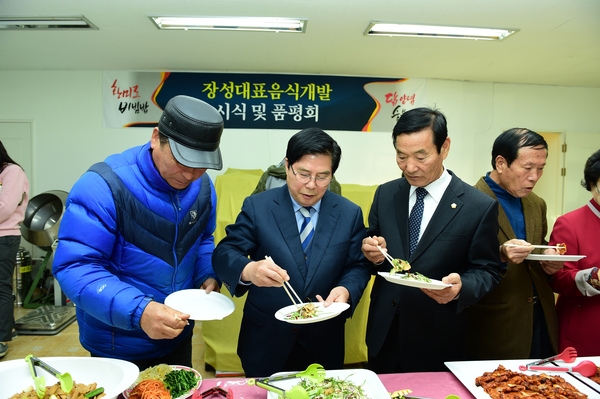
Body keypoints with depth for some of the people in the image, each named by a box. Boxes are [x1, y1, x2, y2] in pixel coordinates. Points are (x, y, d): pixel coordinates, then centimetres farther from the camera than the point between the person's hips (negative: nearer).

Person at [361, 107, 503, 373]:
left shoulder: (479, 207, -11)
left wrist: (461, 287, -25)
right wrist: (373, 254, -15)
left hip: (438, 343, -3)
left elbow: (488, 271, -5)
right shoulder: (385, 194, 0)